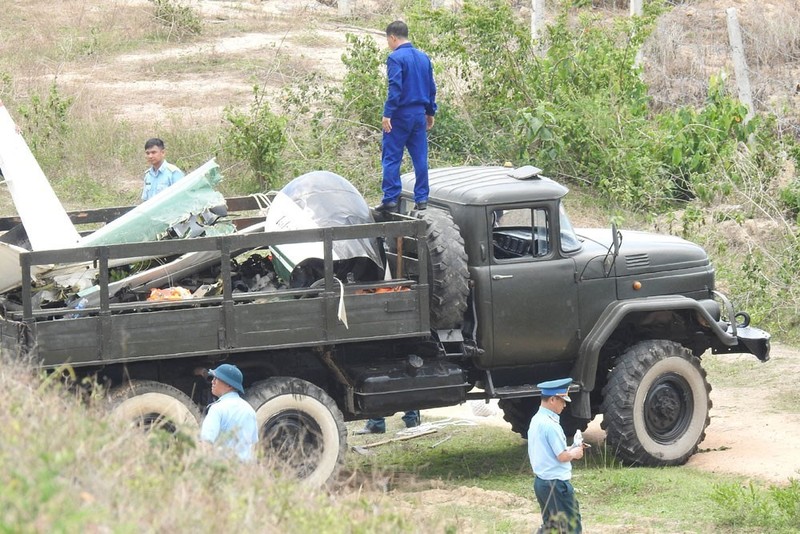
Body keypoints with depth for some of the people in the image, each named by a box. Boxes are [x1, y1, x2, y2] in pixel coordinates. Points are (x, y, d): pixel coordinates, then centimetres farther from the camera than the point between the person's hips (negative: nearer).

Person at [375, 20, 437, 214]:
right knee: (420, 158, 8)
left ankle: (390, 199, -6)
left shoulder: (396, 58, -11)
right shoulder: (423, 57, 12)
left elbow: (395, 88, -19)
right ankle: (421, 199, 9)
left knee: (391, 158, -2)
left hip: (401, 114, -6)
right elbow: (431, 88, 16)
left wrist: (387, 114, -18)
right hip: (420, 114, 6)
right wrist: (430, 112, 24)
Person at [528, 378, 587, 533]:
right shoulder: (551, 425, -20)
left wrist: (569, 450, 12)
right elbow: (562, 457, -19)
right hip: (556, 483, -9)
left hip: (541, 480, 10)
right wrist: (575, 453, 0)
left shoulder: (536, 420, 9)